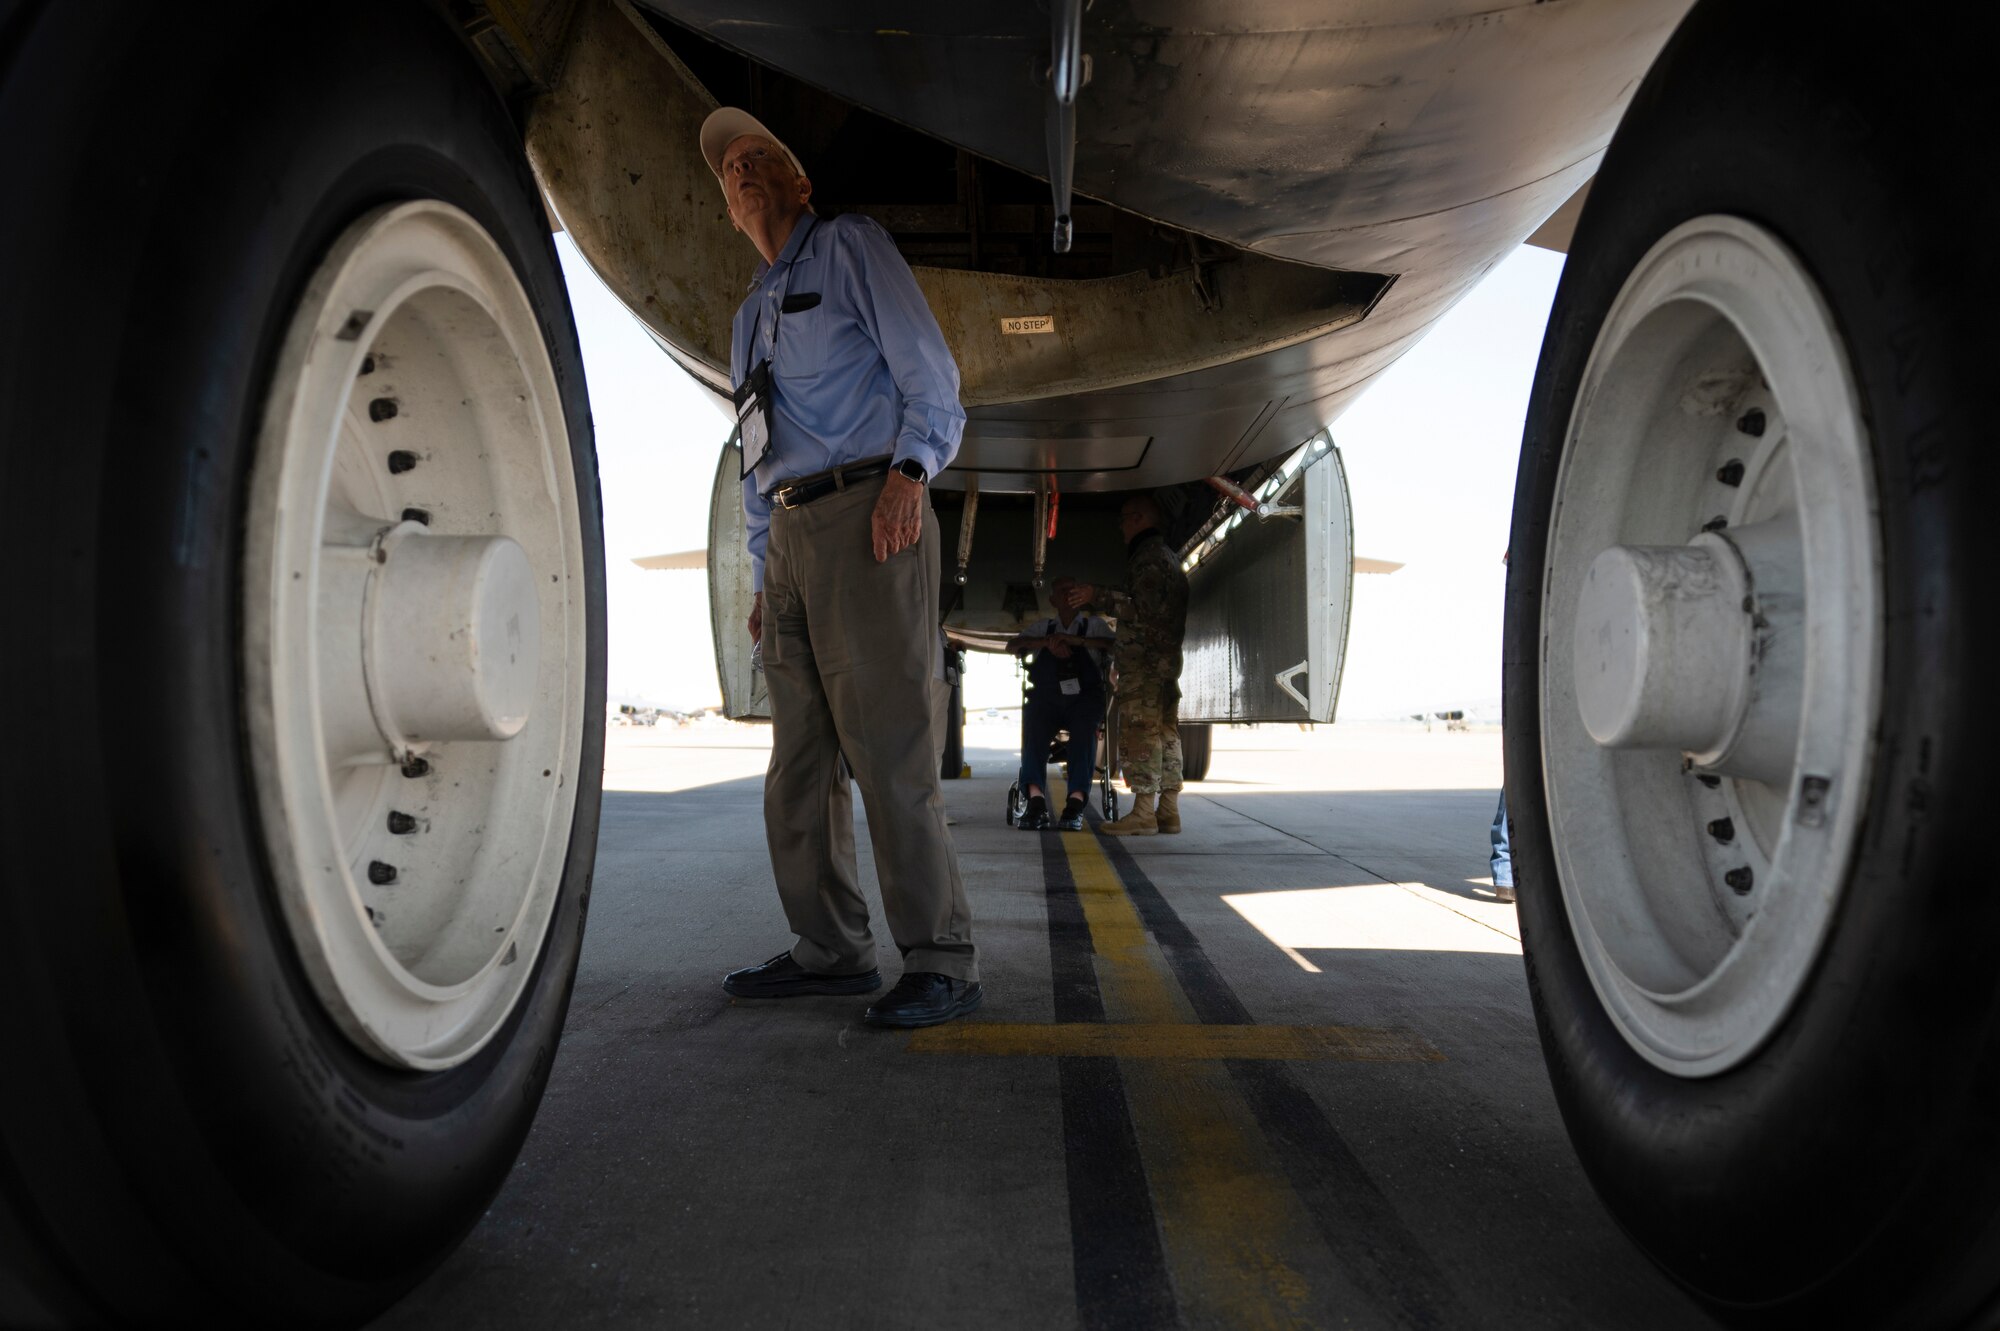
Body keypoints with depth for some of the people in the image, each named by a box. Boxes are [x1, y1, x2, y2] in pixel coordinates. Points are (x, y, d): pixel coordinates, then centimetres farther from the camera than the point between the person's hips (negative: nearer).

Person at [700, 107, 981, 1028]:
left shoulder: (849, 248, 8)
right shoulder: (752, 318, 28)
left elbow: (929, 373, -2)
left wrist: (909, 469, -19)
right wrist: (762, 576, 20)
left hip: (869, 514, -8)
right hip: (790, 534, 8)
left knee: (886, 745, -13)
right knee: (800, 754, 5)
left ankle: (940, 960, -9)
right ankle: (831, 950, 12)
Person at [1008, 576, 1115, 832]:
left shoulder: (1094, 624, 19)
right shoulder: (1042, 627, 25)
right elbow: (1012, 646, 12)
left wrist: (1075, 640, -10)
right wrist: (1046, 642, -4)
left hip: (1084, 697, -1)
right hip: (1046, 696, 2)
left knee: (1084, 727, -35)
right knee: (1033, 723, -32)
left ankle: (1076, 802, -44)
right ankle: (1036, 801, -41)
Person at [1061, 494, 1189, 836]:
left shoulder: (1148, 555, -10)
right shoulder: (1168, 555, 22)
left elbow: (1144, 611, -19)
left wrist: (1098, 596, -16)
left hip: (1143, 663, -10)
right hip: (1167, 659, 10)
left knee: (1139, 733, -10)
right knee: (1165, 733, 8)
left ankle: (1143, 812, -11)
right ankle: (1168, 811, 9)